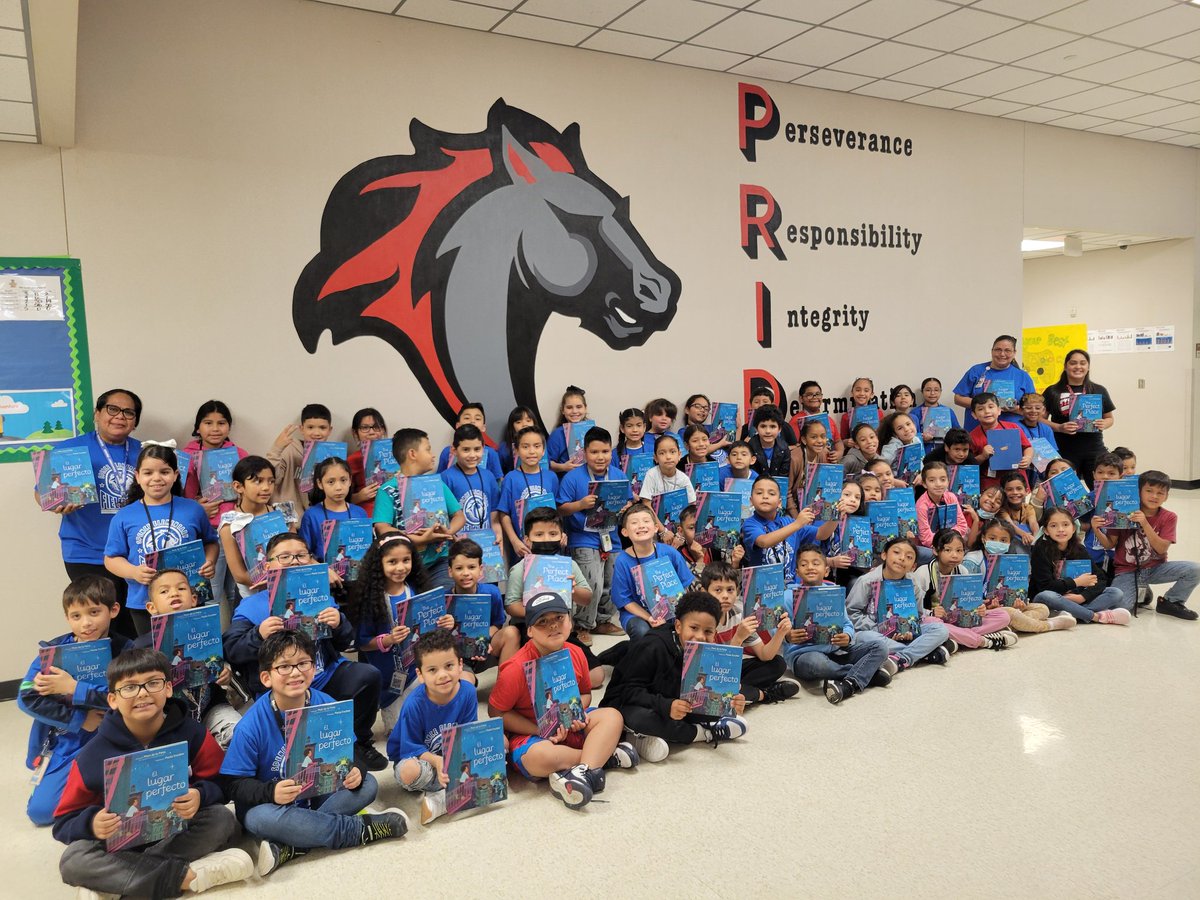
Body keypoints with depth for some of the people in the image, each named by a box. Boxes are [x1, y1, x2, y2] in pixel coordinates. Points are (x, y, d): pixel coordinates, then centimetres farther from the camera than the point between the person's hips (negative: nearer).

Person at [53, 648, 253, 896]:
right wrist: (92, 824, -28)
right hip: (120, 841, 0)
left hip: (181, 832, 0)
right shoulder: (93, 755, -11)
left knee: (223, 819, -28)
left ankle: (113, 883, -25)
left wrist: (200, 796, -28)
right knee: (73, 860, -29)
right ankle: (187, 876, -31)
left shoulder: (192, 733, -10)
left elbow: (220, 784, -4)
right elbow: (64, 823, -5)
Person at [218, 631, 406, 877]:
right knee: (260, 818, -36)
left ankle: (293, 848, -25)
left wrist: (355, 771, -25)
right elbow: (235, 783, -16)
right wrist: (271, 792, -34)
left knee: (367, 785, -17)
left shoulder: (327, 706, -10)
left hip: (318, 794, 4)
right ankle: (361, 828, -24)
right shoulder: (251, 726, -19)